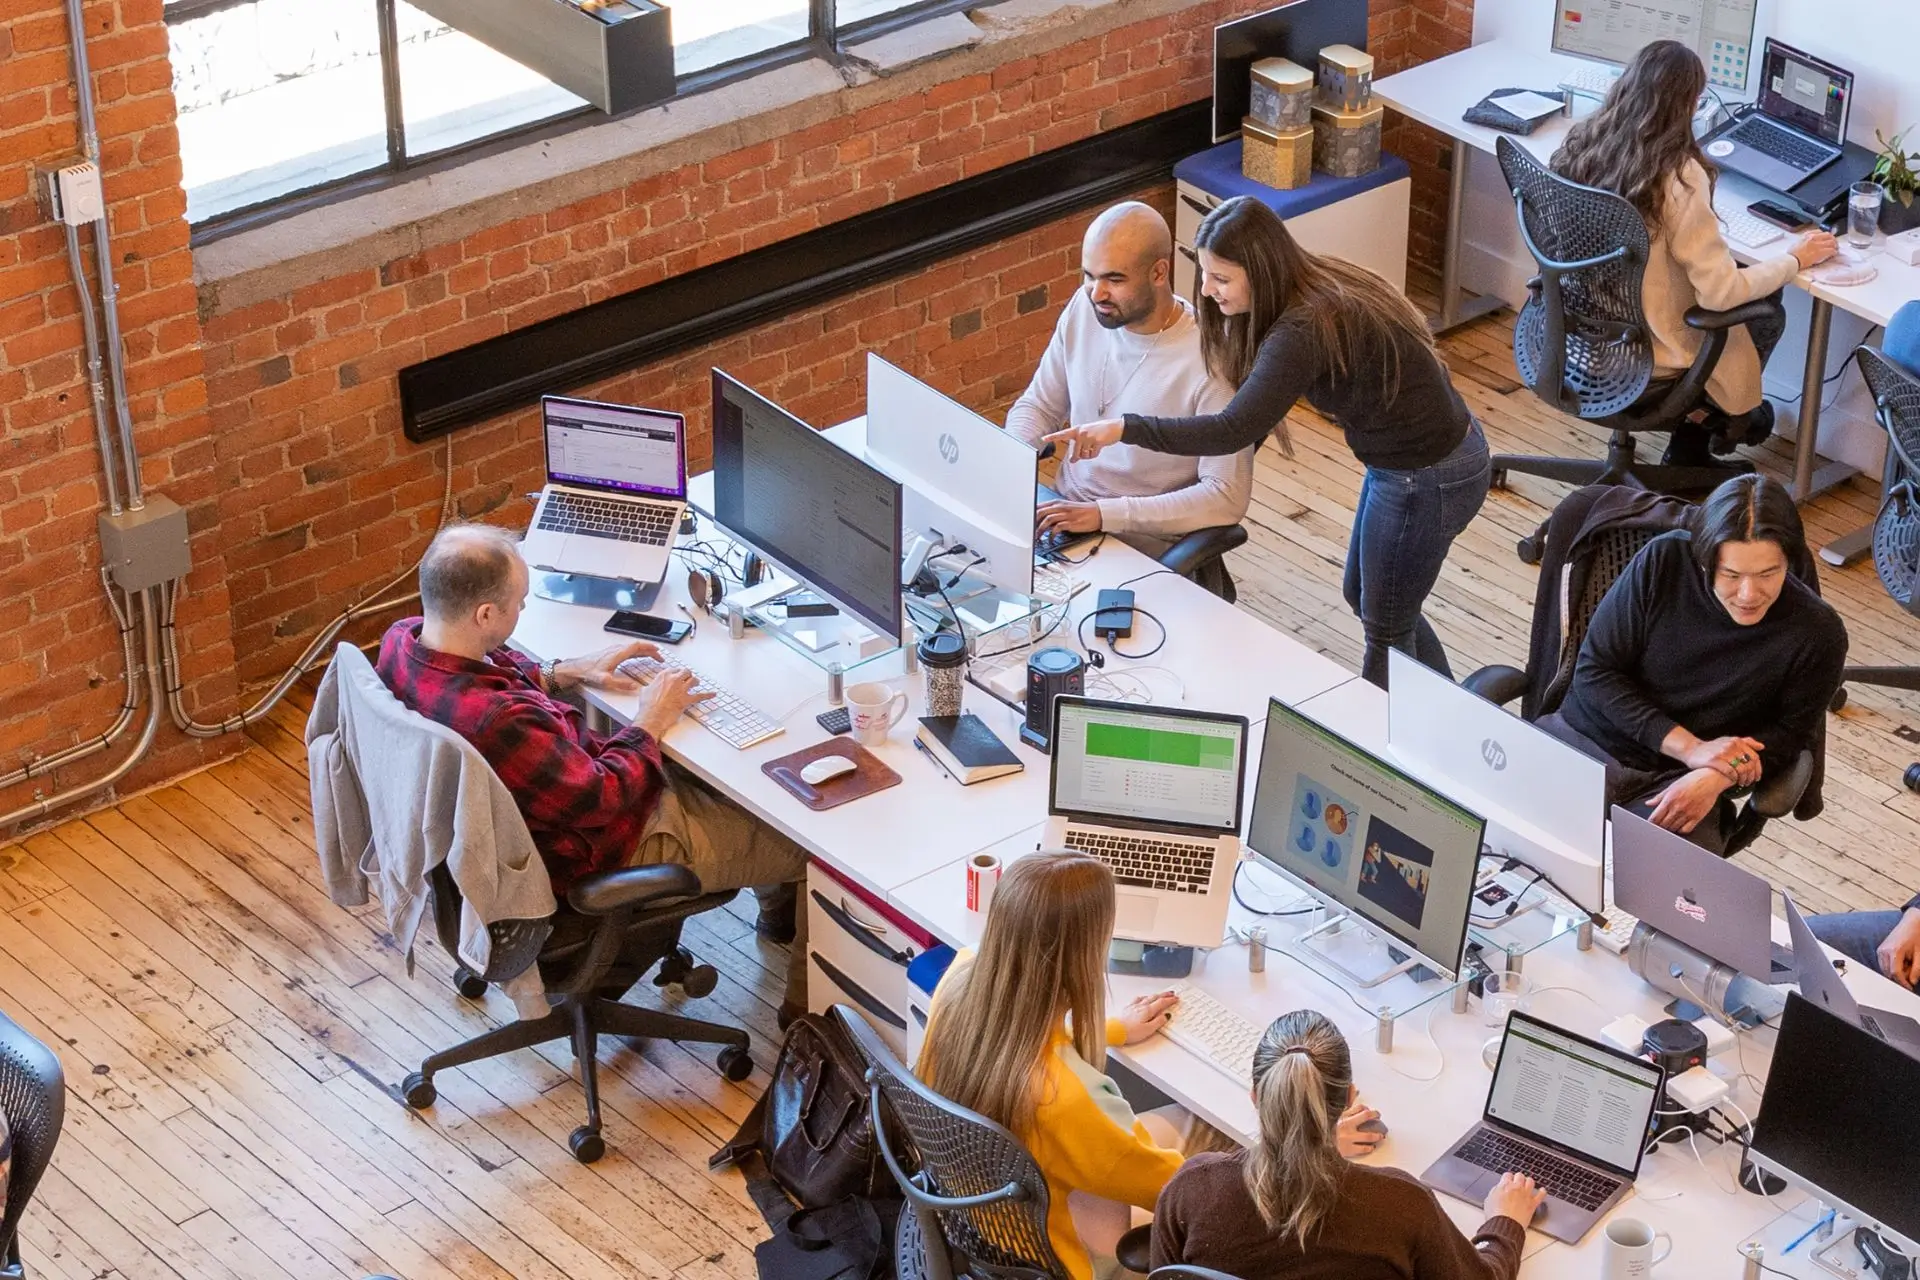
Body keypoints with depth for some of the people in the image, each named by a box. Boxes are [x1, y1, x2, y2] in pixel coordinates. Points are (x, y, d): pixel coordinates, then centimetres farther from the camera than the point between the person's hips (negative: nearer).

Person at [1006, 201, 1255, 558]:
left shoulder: (1210, 360, -20)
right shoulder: (1084, 309, -2)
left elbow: (1227, 499, -21)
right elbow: (1037, 407, 13)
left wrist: (1103, 514, -26)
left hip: (1142, 547, -6)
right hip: (1065, 513, 6)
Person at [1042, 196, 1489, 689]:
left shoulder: (1304, 330, -30)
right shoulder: (1318, 285, -1)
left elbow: (1233, 430, -37)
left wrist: (1123, 428, -37)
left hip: (1429, 480, -10)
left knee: (1385, 631, 8)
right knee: (1364, 597, 26)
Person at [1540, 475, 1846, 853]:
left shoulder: (1817, 634, -10)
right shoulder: (1662, 563, -9)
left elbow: (1789, 732, 4)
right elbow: (1595, 671, -4)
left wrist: (1713, 779, -17)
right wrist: (1691, 747, -14)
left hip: (1677, 781, -1)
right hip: (1586, 738, 1)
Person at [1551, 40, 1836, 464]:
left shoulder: (1580, 145, -9)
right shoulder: (1678, 176, -29)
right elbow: (1721, 292, -25)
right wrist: (1795, 259, -8)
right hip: (1642, 356, -6)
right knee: (1768, 313, 19)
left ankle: (1693, 424, 31)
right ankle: (1726, 418, 40)